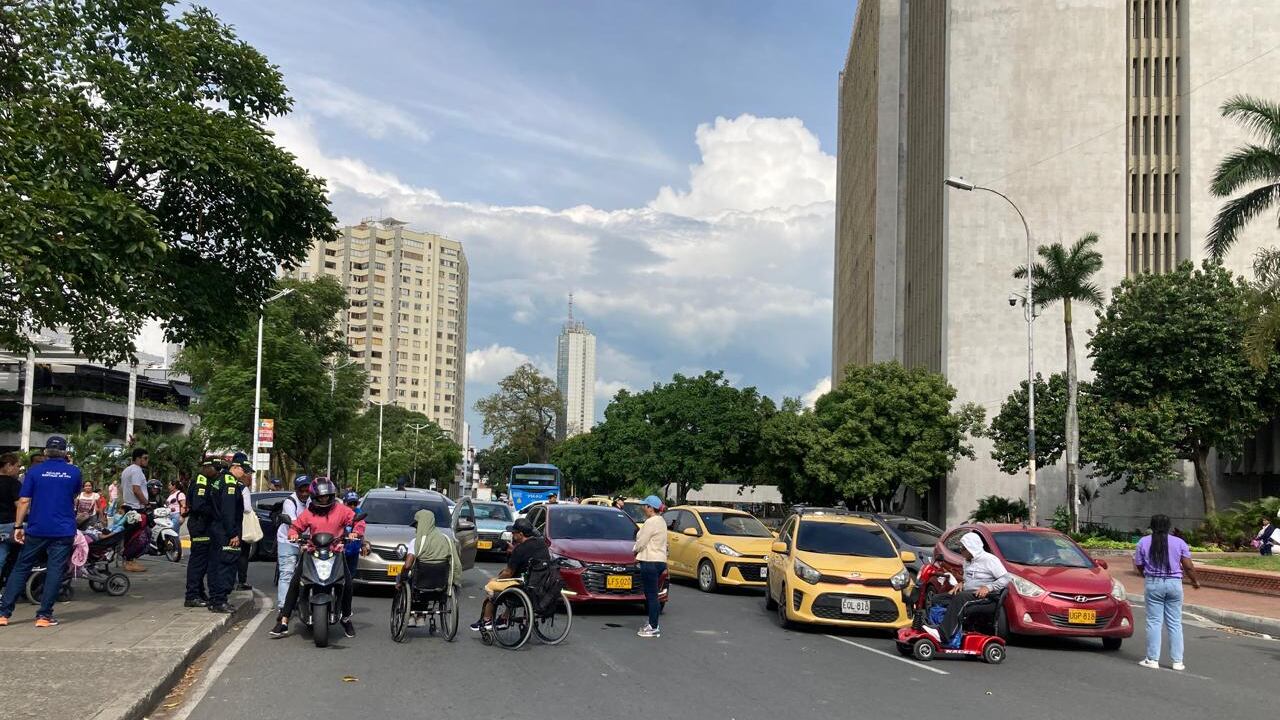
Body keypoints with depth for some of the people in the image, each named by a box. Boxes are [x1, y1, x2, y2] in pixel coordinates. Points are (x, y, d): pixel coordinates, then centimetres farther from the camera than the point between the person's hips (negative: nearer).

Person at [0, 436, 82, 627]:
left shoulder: (35, 472, -1)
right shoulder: (74, 472, 2)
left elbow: (24, 501, -5)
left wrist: (18, 526, 1)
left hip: (37, 529, 0)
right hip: (63, 531, 0)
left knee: (21, 568, 10)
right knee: (55, 571, 3)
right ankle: (44, 615, 1)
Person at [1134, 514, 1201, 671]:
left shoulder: (1143, 542, 0)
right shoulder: (1179, 542, 1)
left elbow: (1138, 565, 5)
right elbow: (1188, 566, 0)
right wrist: (1195, 581, 18)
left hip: (1153, 583, -1)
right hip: (1174, 583, 1)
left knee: (1154, 621, 2)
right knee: (1175, 623, 8)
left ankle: (1152, 659, 3)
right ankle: (1177, 661, 9)